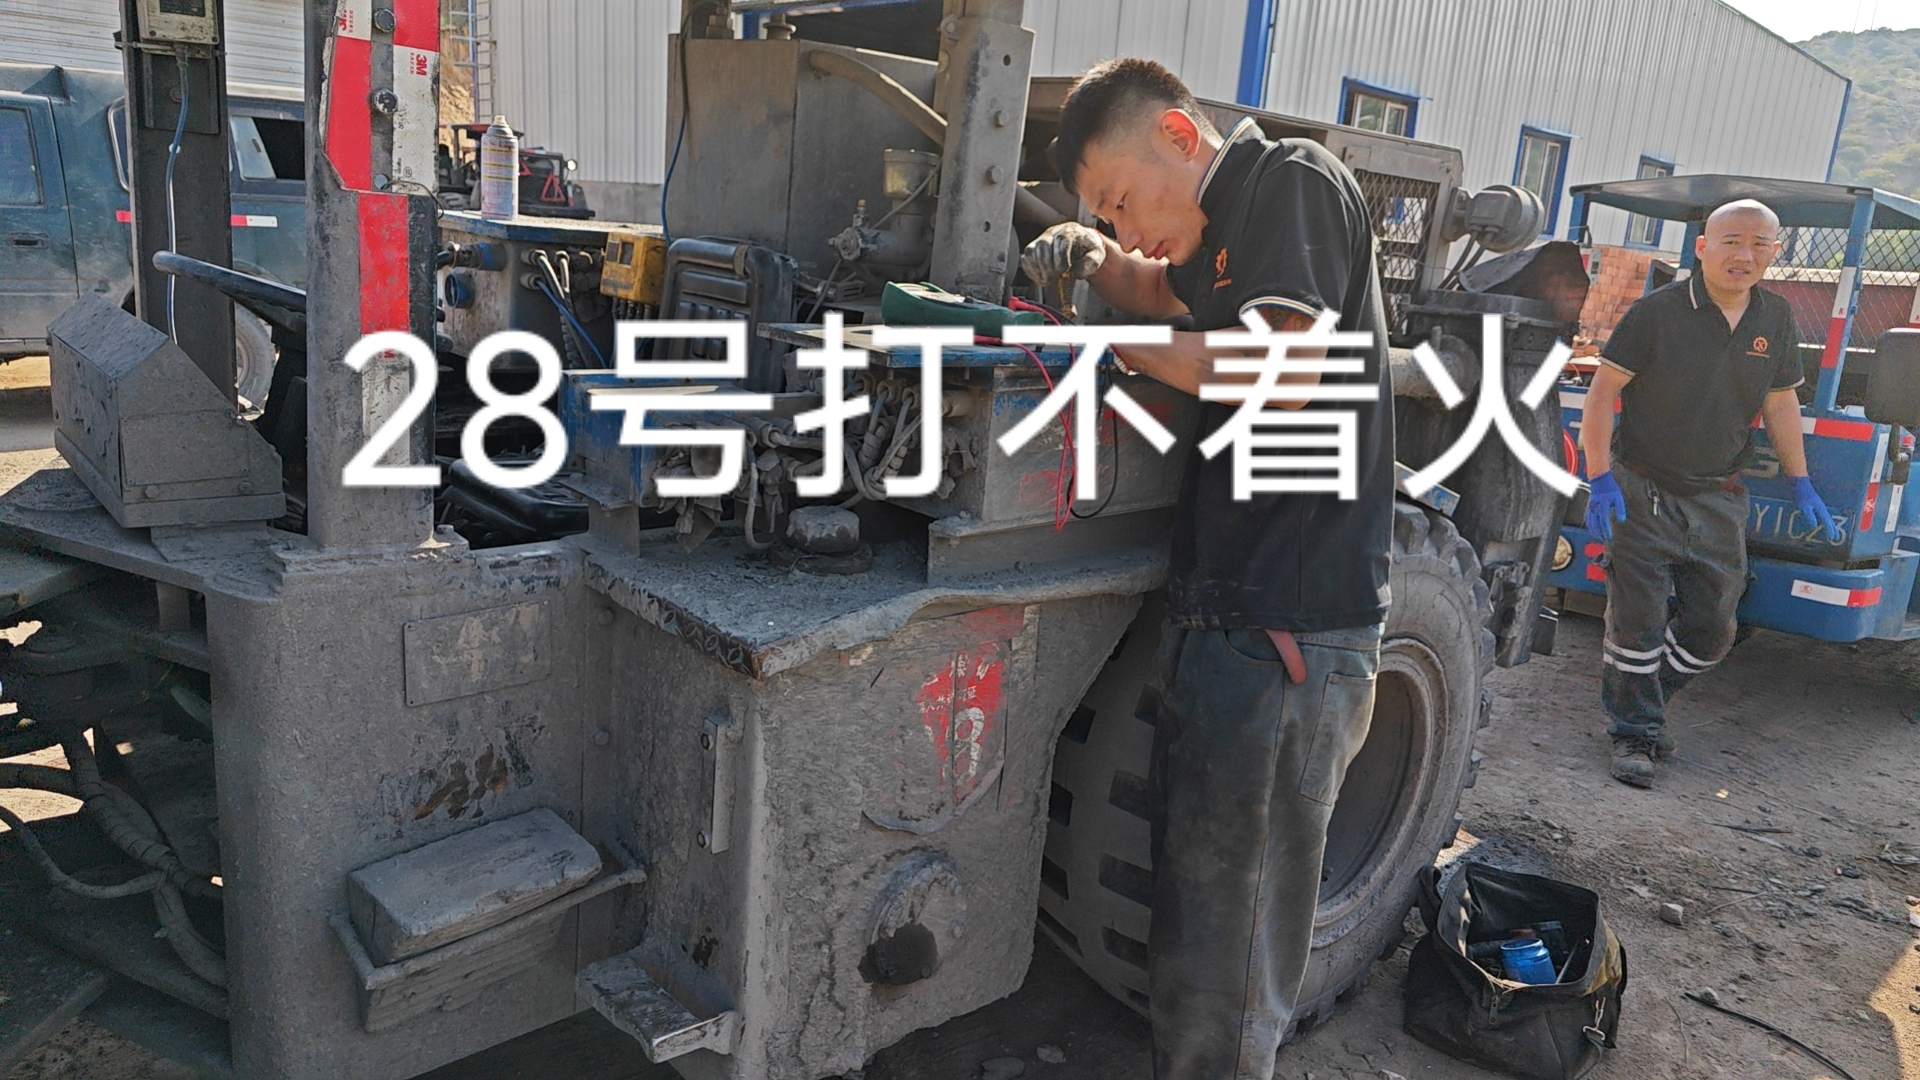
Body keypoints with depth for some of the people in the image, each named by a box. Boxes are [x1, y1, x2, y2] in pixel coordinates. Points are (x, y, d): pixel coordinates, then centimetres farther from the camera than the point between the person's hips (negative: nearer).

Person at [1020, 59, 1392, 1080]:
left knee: (1226, 941, -3)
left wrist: (1125, 343, -8)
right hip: (1222, 614, 10)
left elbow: (1284, 373, -21)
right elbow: (1167, 290, 41)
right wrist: (1091, 255, 19)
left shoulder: (1296, 180, -7)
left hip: (1286, 631, -10)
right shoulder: (1230, 225, 20)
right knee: (1185, 901, 17)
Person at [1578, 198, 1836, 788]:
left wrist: (1800, 483, 17)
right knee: (1637, 623, -1)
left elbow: (1781, 400, 18)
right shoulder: (1657, 311, -10)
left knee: (1711, 630, 8)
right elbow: (1602, 392, -10)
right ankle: (1635, 730, 14)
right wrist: (1601, 478, -17)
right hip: (1643, 493, -5)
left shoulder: (1776, 318, 6)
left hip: (1718, 501, 5)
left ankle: (1645, 701, 31)